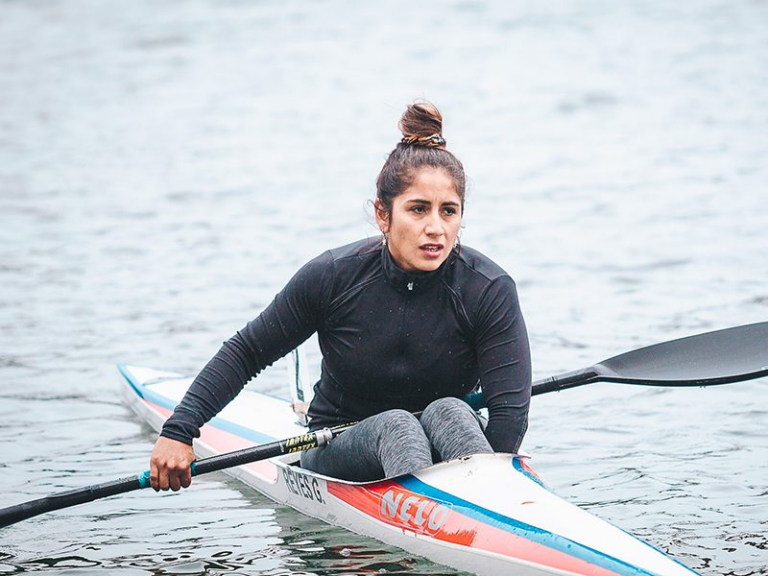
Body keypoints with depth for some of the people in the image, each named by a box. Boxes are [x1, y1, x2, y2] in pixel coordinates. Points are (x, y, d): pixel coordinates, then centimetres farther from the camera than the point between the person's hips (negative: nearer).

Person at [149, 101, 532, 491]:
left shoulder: (489, 290, -14)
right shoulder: (334, 276, -12)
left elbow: (510, 411, -18)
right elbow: (246, 352, -1)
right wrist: (178, 432, -9)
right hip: (340, 454, 0)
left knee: (449, 412, -33)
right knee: (396, 424, -34)